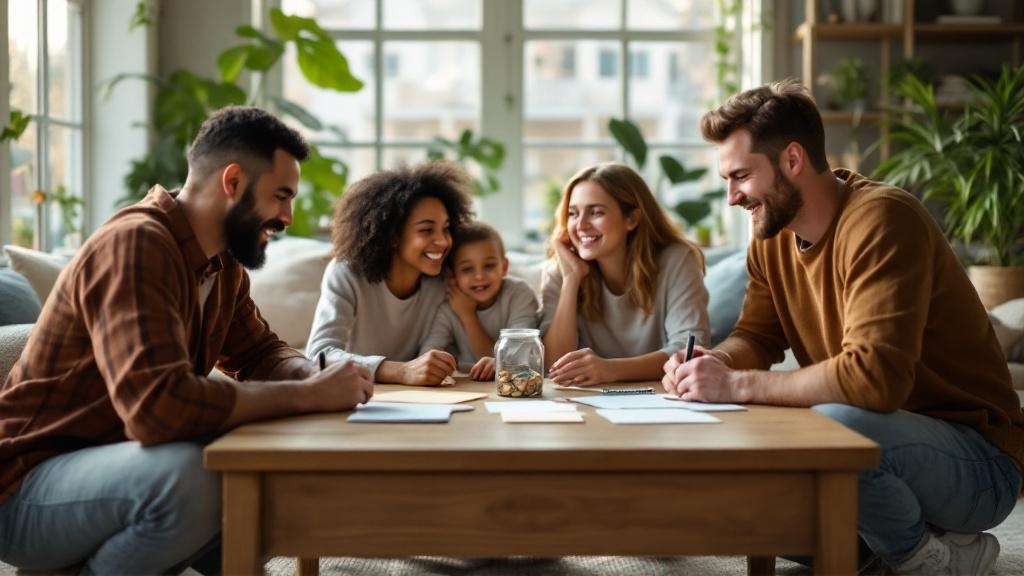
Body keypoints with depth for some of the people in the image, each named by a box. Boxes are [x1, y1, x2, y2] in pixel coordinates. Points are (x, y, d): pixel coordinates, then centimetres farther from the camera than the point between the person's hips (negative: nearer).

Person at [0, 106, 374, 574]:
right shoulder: (136, 244, -25)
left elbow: (261, 352, 14)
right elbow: (158, 404, -37)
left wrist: (320, 380, -10)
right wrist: (308, 395, -29)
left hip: (117, 460, 9)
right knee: (189, 478, -36)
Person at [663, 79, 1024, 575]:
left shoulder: (881, 221, -23)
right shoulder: (772, 236, 2)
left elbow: (874, 376, -34)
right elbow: (756, 338, 10)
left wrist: (737, 385, -29)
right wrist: (714, 364, -13)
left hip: (977, 461, -8)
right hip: (880, 438, 8)